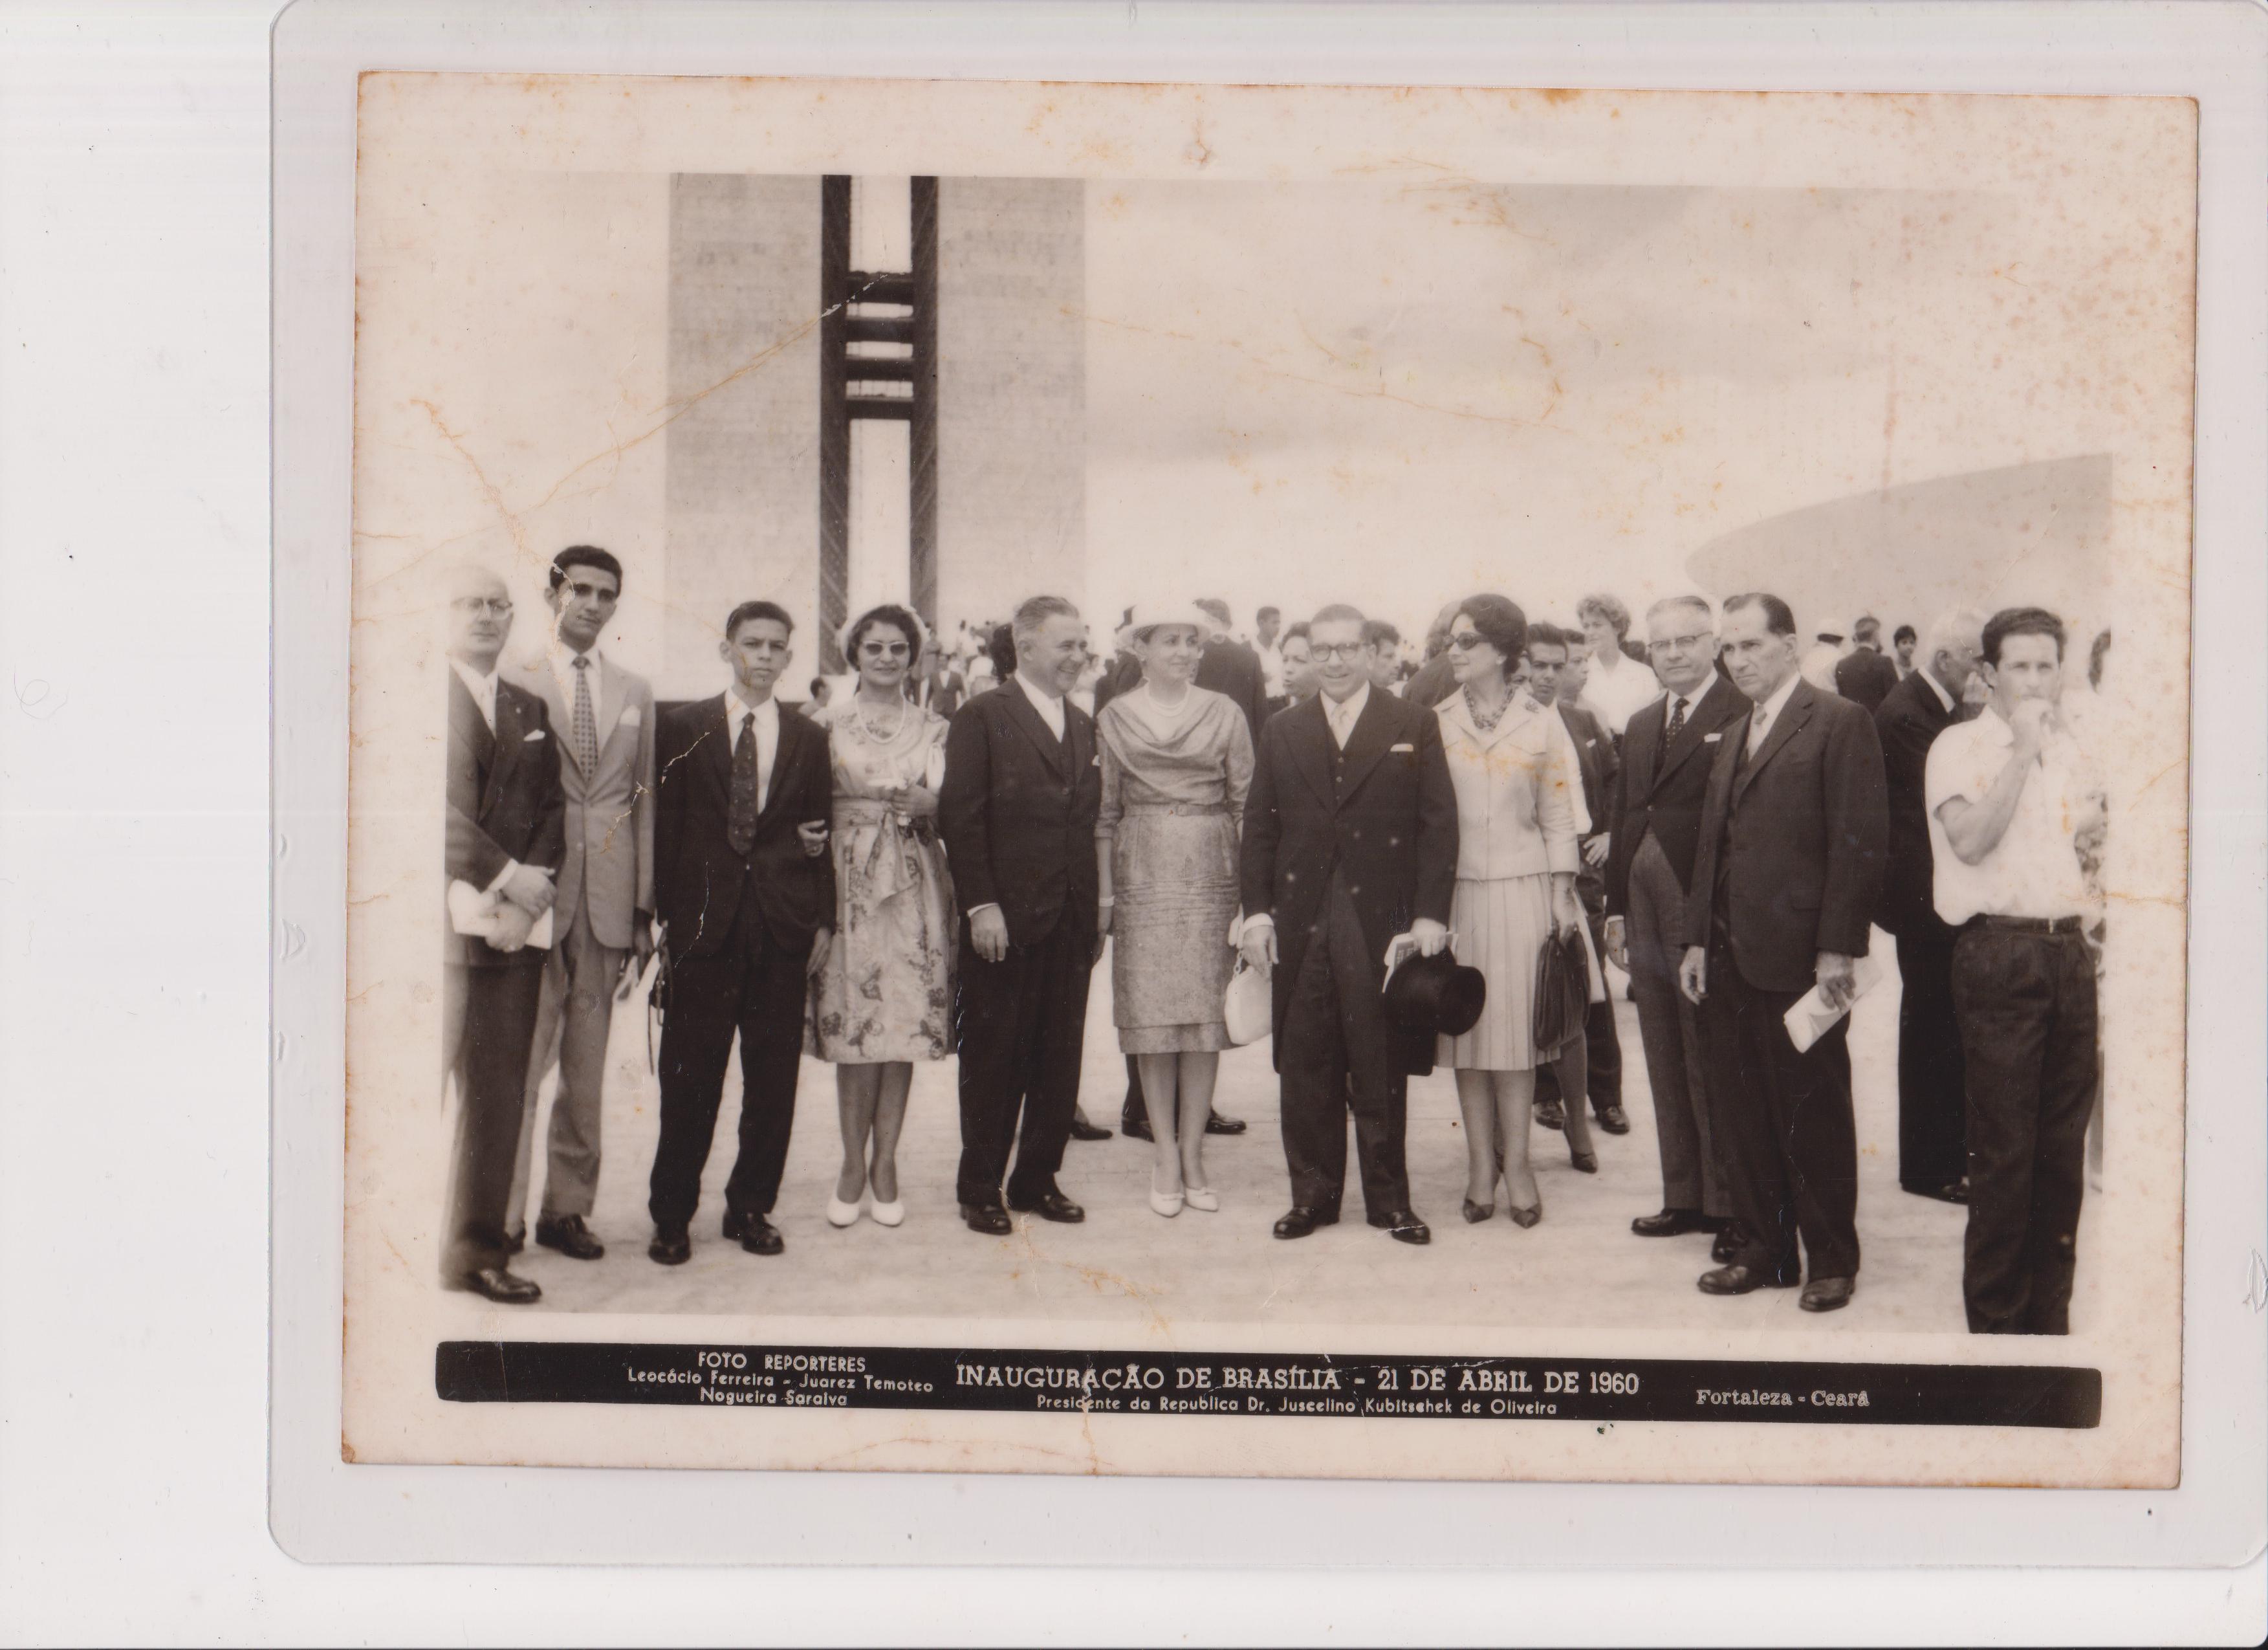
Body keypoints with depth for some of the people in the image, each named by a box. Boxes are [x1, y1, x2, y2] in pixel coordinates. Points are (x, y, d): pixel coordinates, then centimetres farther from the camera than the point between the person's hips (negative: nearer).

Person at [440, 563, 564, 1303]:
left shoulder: (530, 710, 18)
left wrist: (526, 901, -4)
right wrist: (509, 878, -12)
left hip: (514, 925, 5)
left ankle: (479, 1249, 13)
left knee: (500, 1095, 5)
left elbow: (552, 811, 11)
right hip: (443, 922, -5)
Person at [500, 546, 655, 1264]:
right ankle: (501, 1214, 4)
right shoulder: (514, 681, 0)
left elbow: (646, 798, 12)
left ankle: (567, 1207, 18)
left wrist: (647, 905, 7)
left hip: (608, 900, 4)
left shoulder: (636, 691, 13)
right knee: (520, 1060, -4)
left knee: (588, 1064, 9)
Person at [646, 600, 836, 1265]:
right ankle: (671, 1216, 11)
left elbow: (821, 836, 11)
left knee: (774, 1076, 5)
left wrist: (823, 922, 5)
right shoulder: (682, 728, 5)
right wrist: (661, 914, -3)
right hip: (705, 923, -2)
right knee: (689, 1078, 1)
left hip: (783, 925, 2)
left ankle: (751, 1208, 18)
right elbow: (664, 825, 2)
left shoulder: (808, 739, 10)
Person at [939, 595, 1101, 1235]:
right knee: (993, 1056, 3)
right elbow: (960, 818, -9)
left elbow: (1089, 822, 14)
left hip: (1071, 924, 6)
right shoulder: (982, 719, -4)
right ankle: (980, 1188, 12)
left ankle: (1038, 1178, 20)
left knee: (1060, 1059, 9)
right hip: (1005, 921, -5)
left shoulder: (1083, 726, 15)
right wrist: (981, 906, -14)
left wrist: (1097, 915, 10)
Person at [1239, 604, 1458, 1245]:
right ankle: (1313, 1195, 17)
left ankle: (1389, 1197, 15)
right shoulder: (1282, 733, 12)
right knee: (1306, 1069, 6)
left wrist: (1430, 915, -8)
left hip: (1383, 922, -2)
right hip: (1300, 923, 2)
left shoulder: (1413, 726, 4)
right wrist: (1256, 910, 1)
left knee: (1383, 1068, 4)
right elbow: (1259, 827, 10)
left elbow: (1438, 824, -1)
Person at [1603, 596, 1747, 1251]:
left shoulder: (1741, 716, -9)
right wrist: (1616, 908, 15)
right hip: (1649, 917, 8)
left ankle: (1732, 1205, 8)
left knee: (1713, 1069, -2)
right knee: (1667, 1066, 13)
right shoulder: (1642, 726, 16)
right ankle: (1684, 1197, 23)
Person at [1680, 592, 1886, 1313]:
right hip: (1731, 957, 7)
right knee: (1741, 1114, 10)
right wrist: (1699, 938, 12)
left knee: (1813, 1114, 2)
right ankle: (1764, 1250, 21)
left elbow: (1859, 839, -11)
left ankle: (1832, 1259, 14)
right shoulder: (1733, 737, 19)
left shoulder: (1840, 722, -6)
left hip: (1800, 956, -7)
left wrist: (1839, 948, -16)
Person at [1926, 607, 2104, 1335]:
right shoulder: (1960, 746, -3)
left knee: (2064, 1145, 9)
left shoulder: (2073, 753, 17)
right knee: (2004, 1149, -4)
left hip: (2069, 951, 6)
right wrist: (2021, 752, -17)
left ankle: (2049, 1315, 19)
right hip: (1998, 954, -6)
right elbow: (1970, 840, -18)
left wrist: (2099, 840, 9)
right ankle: (1996, 1320, 6)